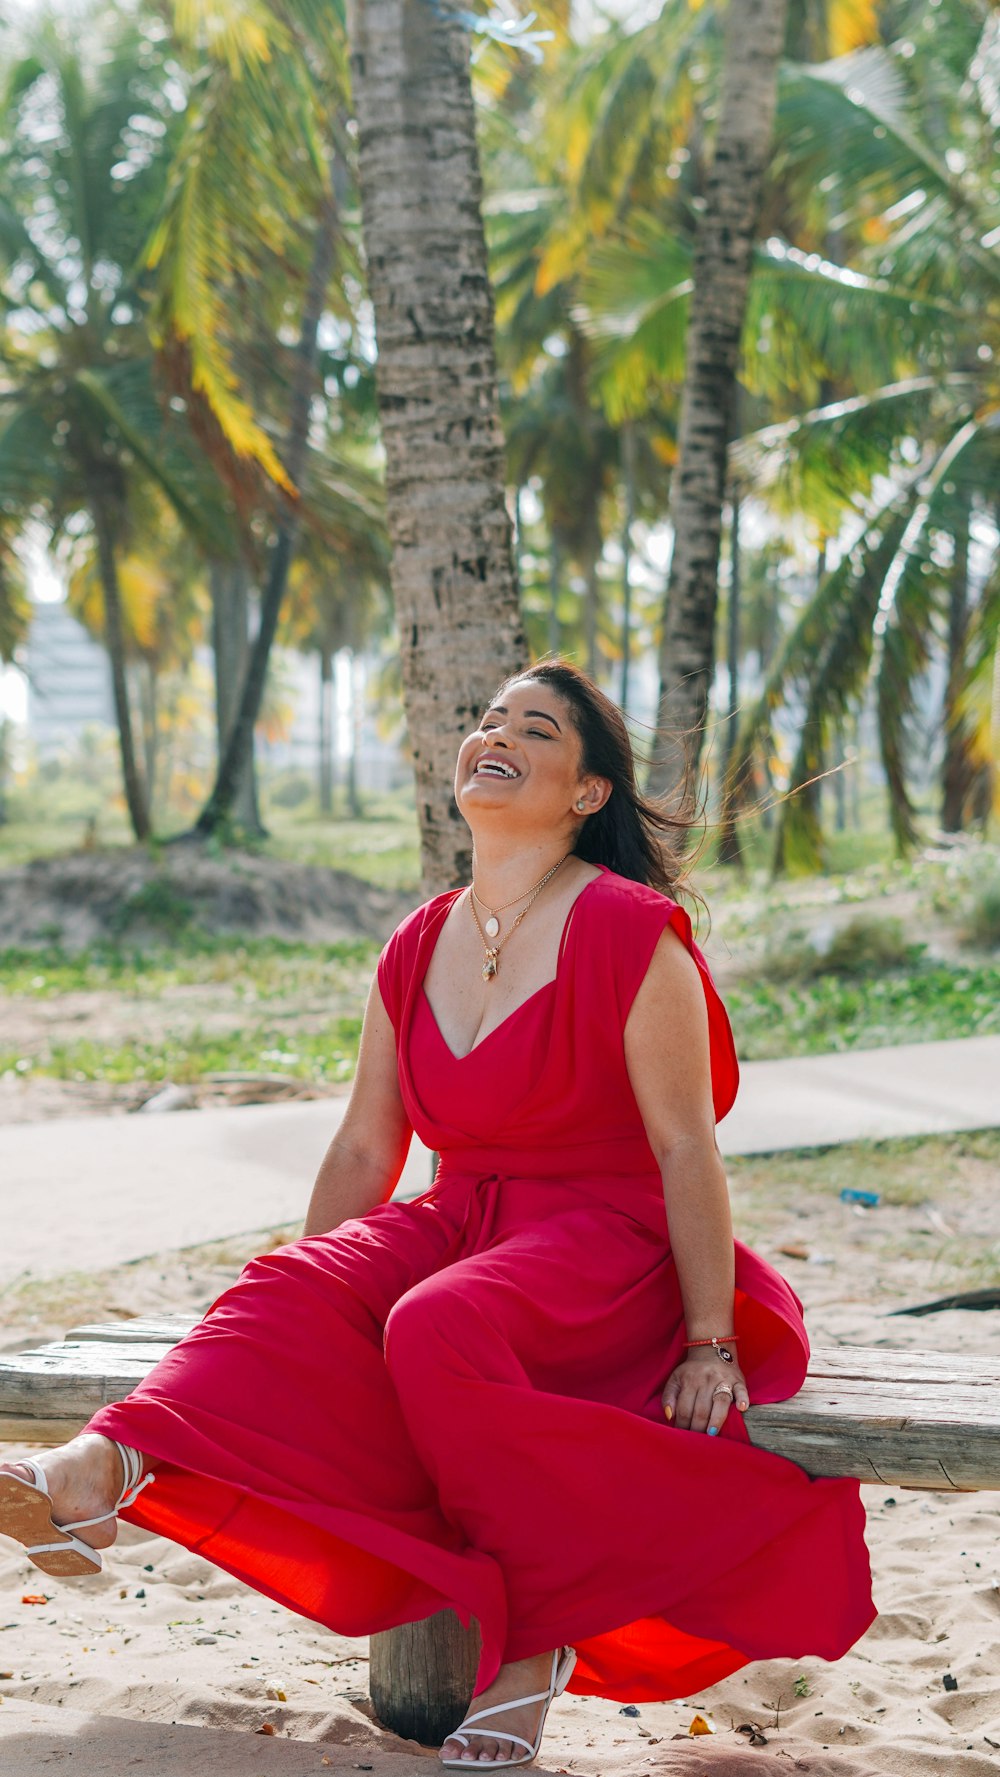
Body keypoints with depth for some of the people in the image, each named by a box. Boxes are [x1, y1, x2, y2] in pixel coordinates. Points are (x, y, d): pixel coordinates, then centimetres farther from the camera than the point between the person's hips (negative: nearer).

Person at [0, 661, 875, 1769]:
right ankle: (105, 1470, -48)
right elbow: (363, 1152, 14)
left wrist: (709, 1343, -14)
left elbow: (686, 1146, -12)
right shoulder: (418, 949, 9)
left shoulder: (629, 933, -11)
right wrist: (303, 1289, 10)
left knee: (438, 1329, -35)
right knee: (287, 1291, -24)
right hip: (459, 1222, 6)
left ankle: (531, 1640, -21)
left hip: (605, 1240, -6)